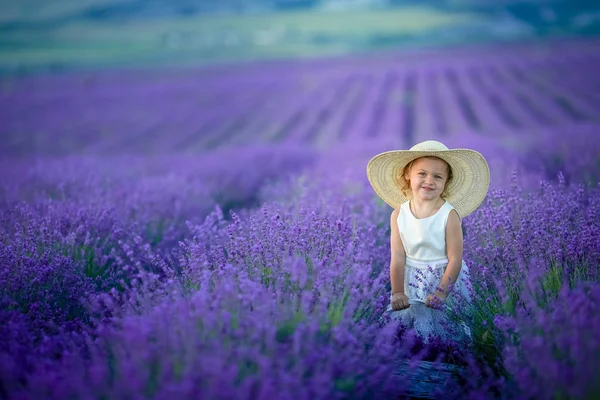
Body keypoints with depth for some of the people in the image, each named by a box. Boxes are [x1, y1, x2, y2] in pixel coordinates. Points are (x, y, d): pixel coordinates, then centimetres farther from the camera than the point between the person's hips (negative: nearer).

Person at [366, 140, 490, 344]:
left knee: (435, 323, -14)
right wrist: (398, 292, -12)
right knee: (398, 319, -4)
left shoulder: (449, 215, -15)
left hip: (446, 279, -3)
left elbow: (455, 259, -13)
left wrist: (441, 293, -20)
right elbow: (398, 257, -6)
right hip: (411, 281, 3)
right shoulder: (398, 214, -6)